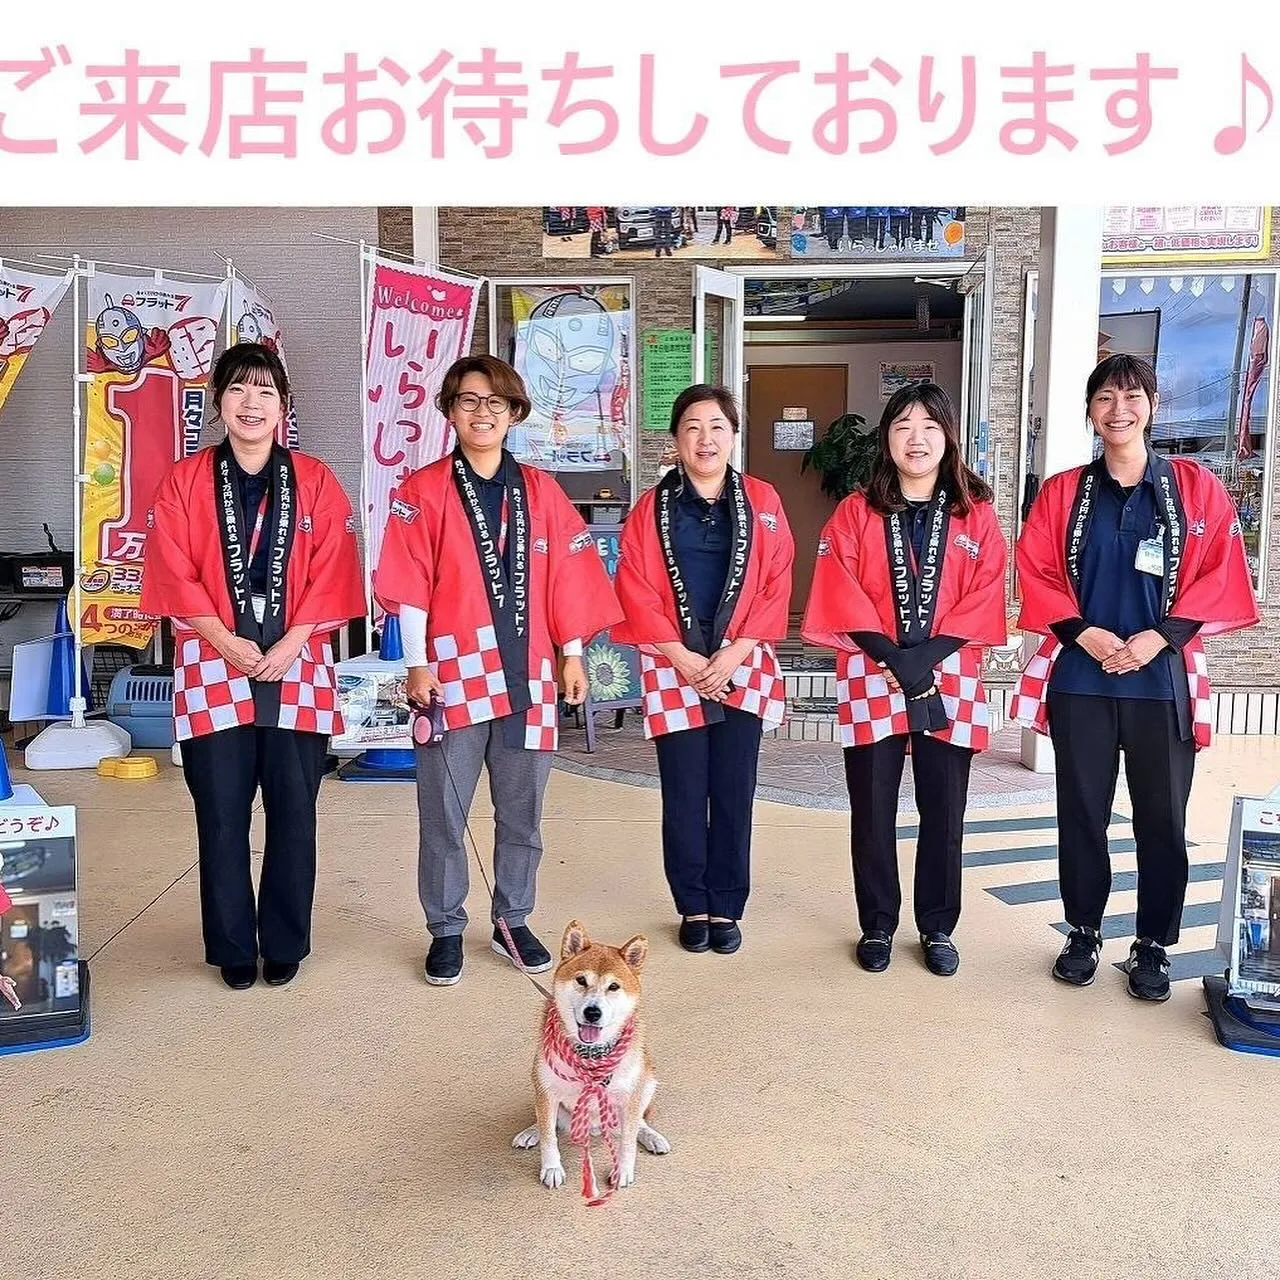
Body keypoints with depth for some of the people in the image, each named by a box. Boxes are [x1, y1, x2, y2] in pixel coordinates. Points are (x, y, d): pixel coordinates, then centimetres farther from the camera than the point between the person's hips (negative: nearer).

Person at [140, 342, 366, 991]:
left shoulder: (315, 481, 6)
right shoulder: (184, 482, 6)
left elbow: (331, 574, 0)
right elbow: (174, 574, -1)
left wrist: (290, 644, -11)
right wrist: (228, 643, -12)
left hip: (297, 670, 0)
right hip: (213, 668, 0)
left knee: (293, 812, 5)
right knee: (221, 816, 5)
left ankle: (284, 944, 20)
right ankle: (232, 947, 19)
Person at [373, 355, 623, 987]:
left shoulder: (541, 490, 11)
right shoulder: (423, 490, 3)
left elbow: (567, 579, 10)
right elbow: (409, 585, -2)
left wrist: (572, 655, 7)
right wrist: (417, 664, -7)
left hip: (526, 677, 3)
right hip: (452, 675, -2)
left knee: (521, 814, 11)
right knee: (443, 816, 4)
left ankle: (512, 921, 27)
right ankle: (446, 931, 19)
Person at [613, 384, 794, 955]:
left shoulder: (762, 501, 4)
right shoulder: (651, 508, 3)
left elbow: (776, 585, 0)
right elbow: (635, 590, -2)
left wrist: (734, 654, -9)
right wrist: (681, 656, -10)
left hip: (743, 669, 1)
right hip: (673, 670, 0)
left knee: (733, 795, 4)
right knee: (684, 796, 4)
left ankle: (726, 908, 18)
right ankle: (693, 908, 18)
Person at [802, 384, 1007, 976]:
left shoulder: (975, 514, 5)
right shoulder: (856, 512, 2)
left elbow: (984, 597, -2)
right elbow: (840, 595, -6)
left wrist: (926, 657, -14)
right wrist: (894, 658, -15)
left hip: (949, 681, 1)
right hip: (872, 679, -1)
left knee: (944, 810, 8)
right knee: (873, 811, 6)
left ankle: (937, 928, 23)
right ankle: (877, 927, 21)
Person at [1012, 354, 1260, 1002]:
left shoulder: (1195, 487, 5)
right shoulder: (1062, 492, 7)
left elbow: (1217, 575, -1)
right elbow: (1036, 573, 2)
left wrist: (1158, 638, -13)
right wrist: (1085, 634, -12)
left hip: (1162, 678, 0)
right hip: (1080, 679, 1)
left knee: (1162, 818, 5)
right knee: (1082, 812, 7)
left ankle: (1153, 946, 20)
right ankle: (1083, 934, 22)